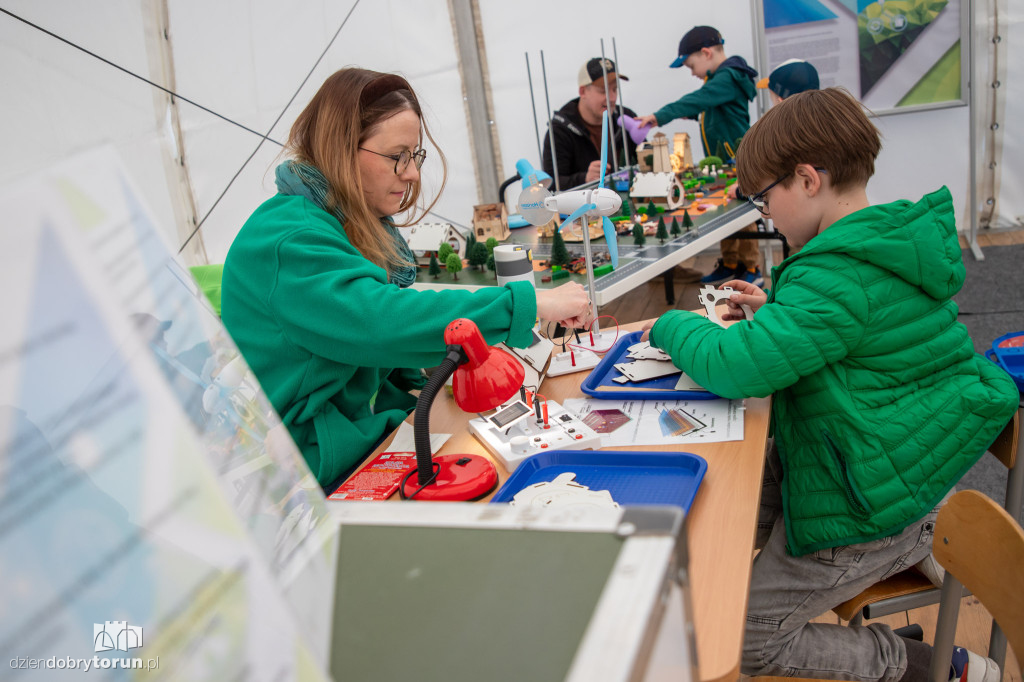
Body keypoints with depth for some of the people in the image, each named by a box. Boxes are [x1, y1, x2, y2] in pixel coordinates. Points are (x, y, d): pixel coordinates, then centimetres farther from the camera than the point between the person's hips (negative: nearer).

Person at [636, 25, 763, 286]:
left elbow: (697, 100, -31)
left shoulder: (728, 78, -18)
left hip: (735, 159, -10)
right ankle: (730, 264, 23)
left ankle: (751, 270, 5)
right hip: (720, 161, 10)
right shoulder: (719, 78, 13)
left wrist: (660, 116, -37)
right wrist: (691, 113, 12)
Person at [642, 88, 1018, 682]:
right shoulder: (892, 242, 4)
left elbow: (733, 368, -35)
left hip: (873, 509, -10)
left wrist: (674, 326, -15)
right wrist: (775, 311, 6)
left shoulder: (842, 275, -29)